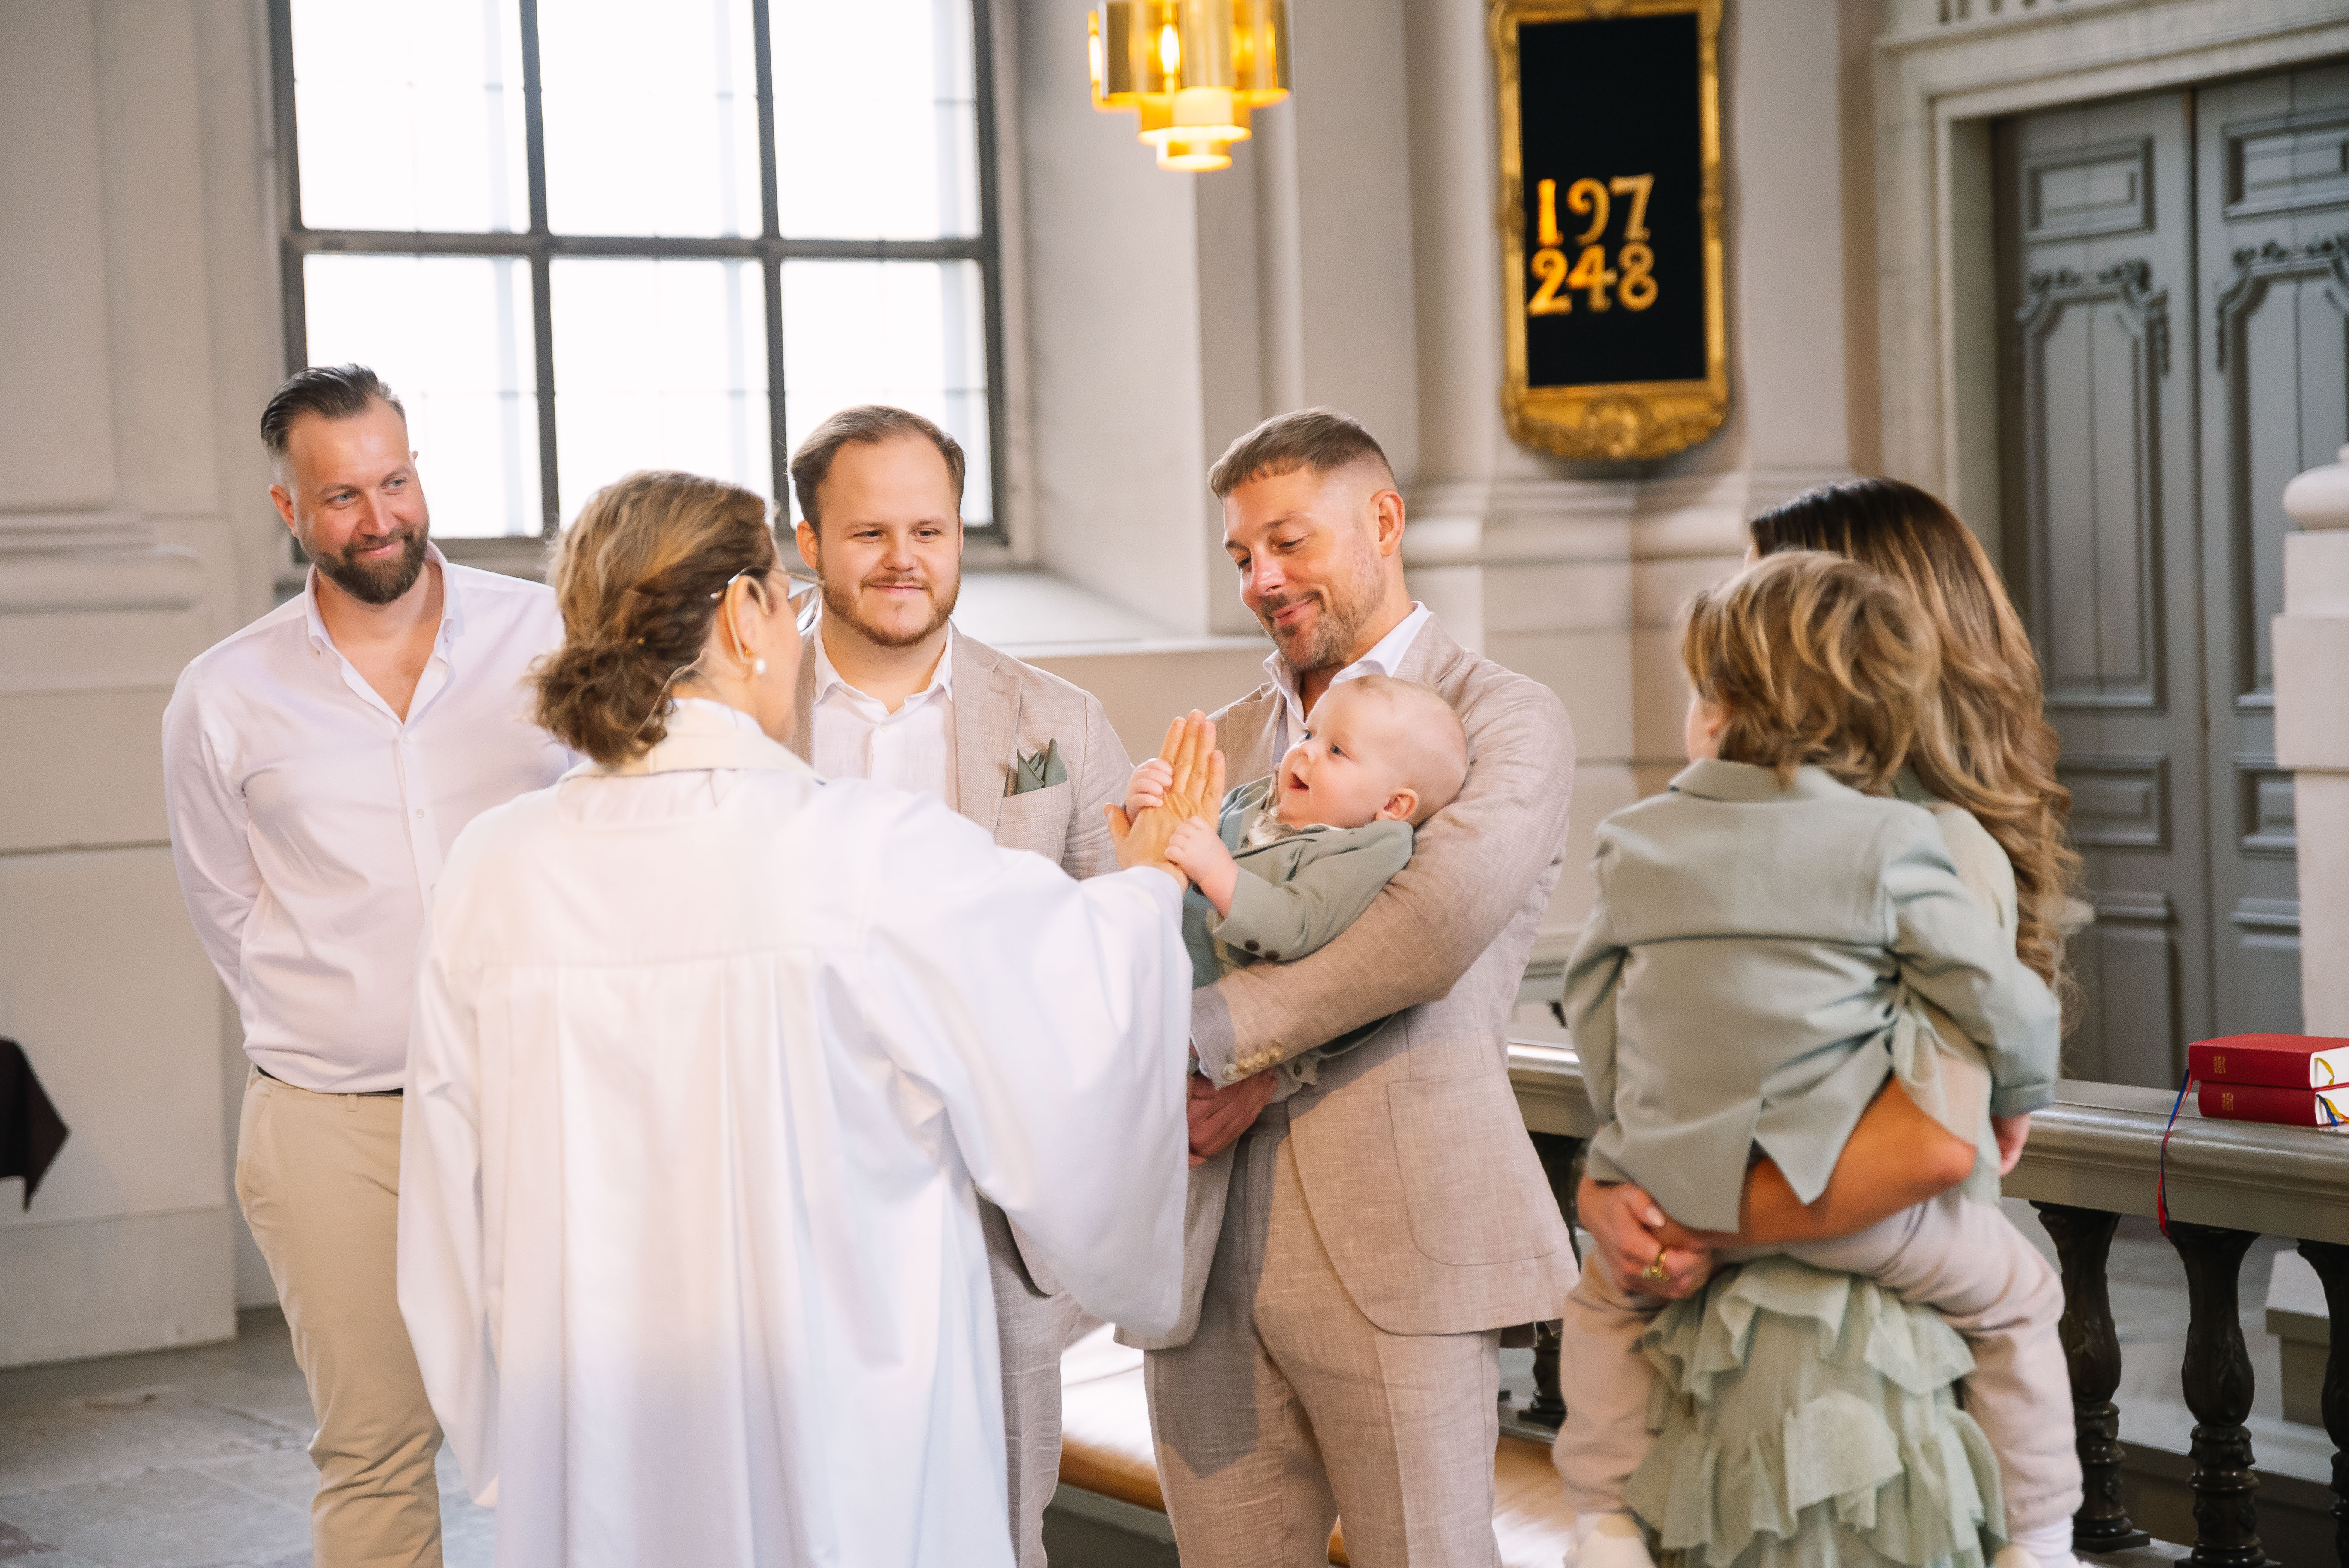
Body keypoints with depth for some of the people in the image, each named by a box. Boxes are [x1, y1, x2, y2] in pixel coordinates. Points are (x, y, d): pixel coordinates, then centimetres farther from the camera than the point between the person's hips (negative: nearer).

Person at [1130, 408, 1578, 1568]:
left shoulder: (1501, 719, 1)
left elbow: (1440, 920, -17)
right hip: (1203, 1257, 5)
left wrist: (1215, 1030, -14)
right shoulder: (1222, 742, 21)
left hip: (1396, 1251, -5)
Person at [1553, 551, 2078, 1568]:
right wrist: (2018, 1098, 13)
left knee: (1606, 1293, 33)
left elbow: (1590, 999, 11)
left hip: (1677, 1192, 4)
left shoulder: (1636, 842, 4)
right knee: (2015, 1291, 17)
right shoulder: (1887, 844, -8)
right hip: (1841, 1192, -3)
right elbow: (2006, 1001, -7)